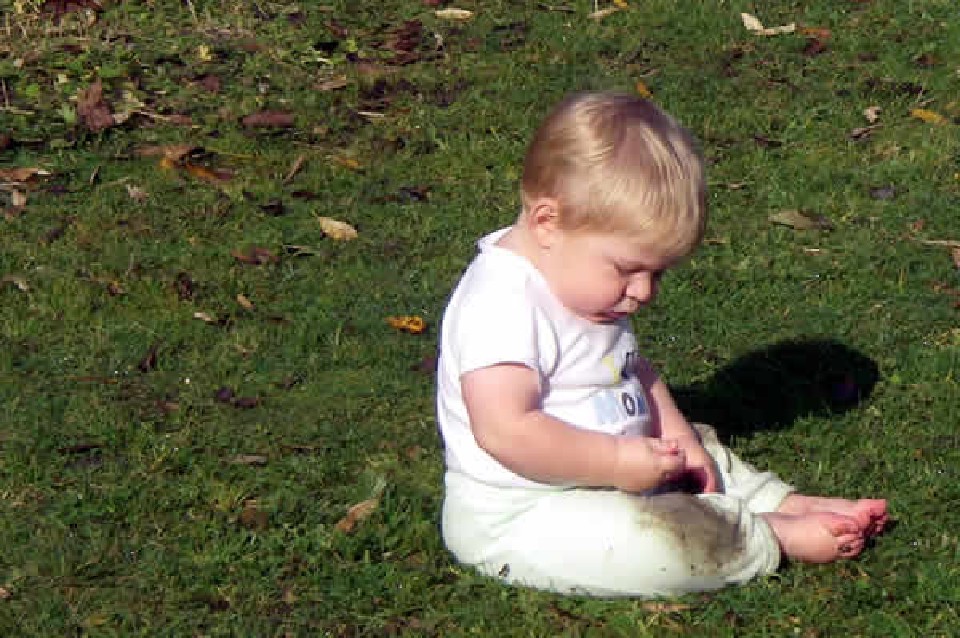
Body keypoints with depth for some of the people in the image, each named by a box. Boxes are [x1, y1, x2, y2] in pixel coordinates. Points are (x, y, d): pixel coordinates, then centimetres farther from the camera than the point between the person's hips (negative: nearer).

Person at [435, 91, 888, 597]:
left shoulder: (584, 279, 8)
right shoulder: (502, 307, -26)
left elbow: (633, 370, 21)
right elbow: (506, 431, -34)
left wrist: (675, 436, 4)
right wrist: (617, 461, -29)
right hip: (516, 524, -11)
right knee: (656, 539, -27)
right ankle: (776, 537, -11)